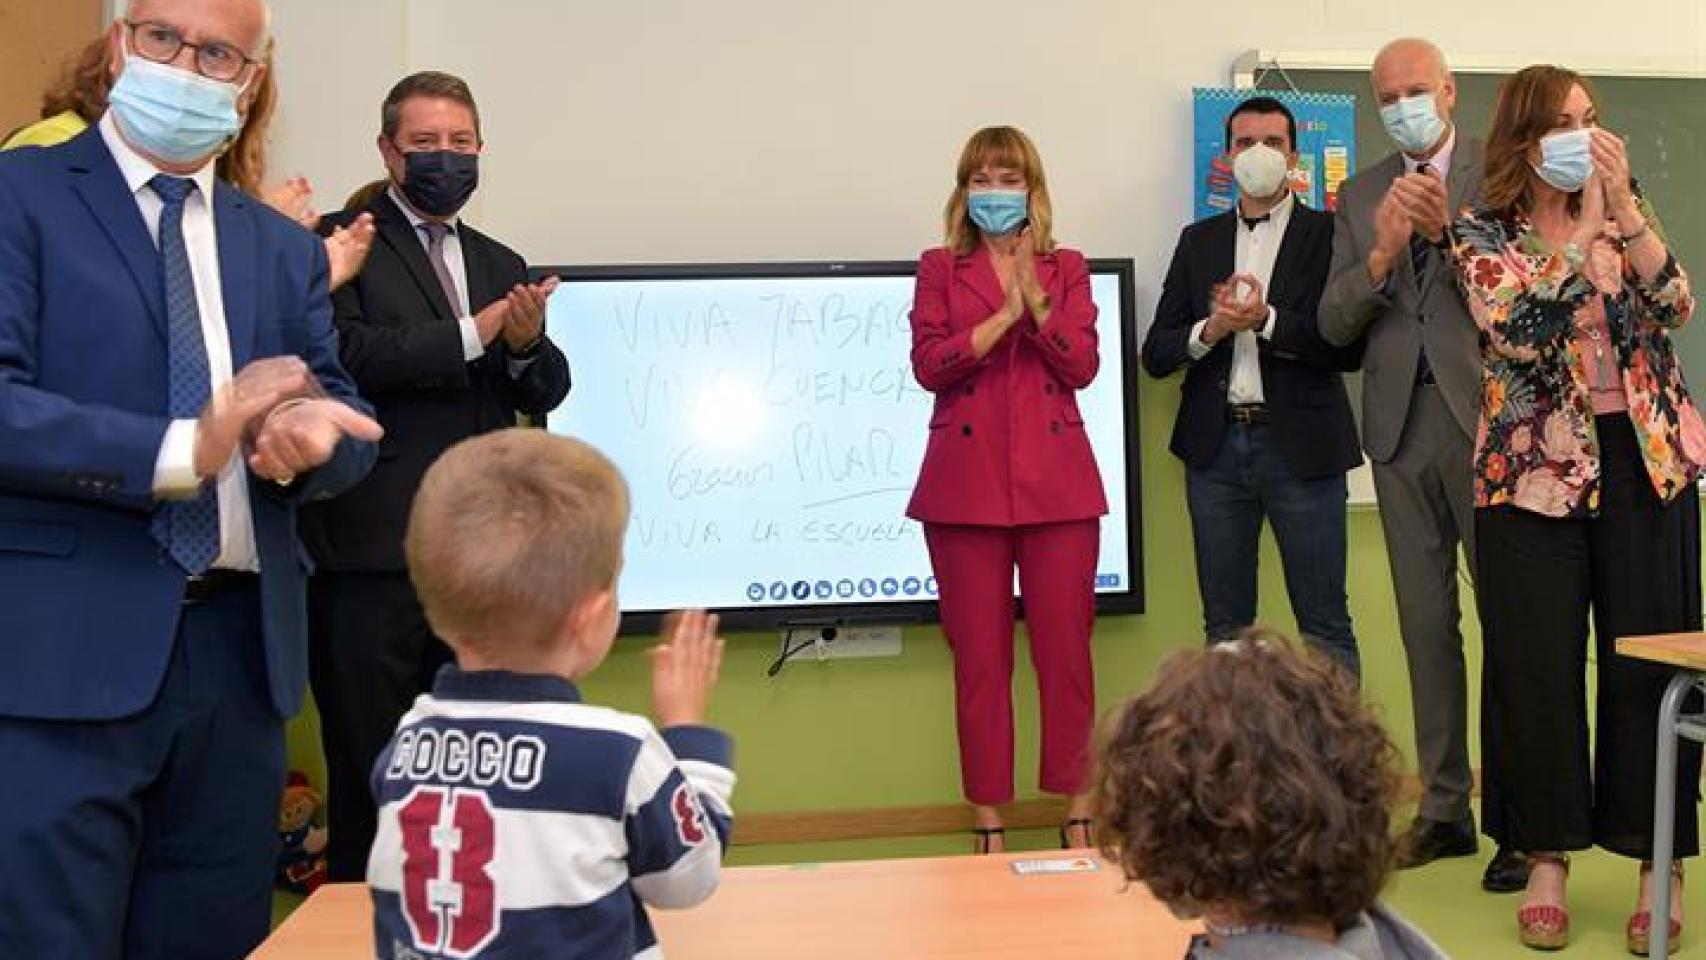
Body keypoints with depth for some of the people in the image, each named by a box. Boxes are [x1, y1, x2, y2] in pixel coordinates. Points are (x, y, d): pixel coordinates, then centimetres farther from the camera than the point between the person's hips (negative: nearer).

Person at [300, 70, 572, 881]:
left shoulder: (501, 265, 17)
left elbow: (545, 394, 11)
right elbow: (344, 355, -17)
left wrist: (527, 344, -11)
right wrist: (475, 334, -14)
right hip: (372, 551, -5)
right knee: (368, 776, 3)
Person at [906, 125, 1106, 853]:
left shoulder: (1066, 268, 12)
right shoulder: (940, 268, 9)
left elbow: (1082, 366, 0)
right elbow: (928, 365, -4)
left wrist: (1036, 302, -14)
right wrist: (1003, 315, -13)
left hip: (1057, 481, 1)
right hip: (968, 481, -1)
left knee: (1065, 649, 2)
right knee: (979, 656, 2)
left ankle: (1078, 813, 13)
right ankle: (988, 820, 11)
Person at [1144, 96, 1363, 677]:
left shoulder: (1328, 235, 2)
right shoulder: (1199, 240, 13)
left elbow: (1350, 347, -8)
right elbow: (1155, 354, 7)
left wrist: (1266, 320, -18)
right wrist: (1211, 329, -11)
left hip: (1300, 446, -3)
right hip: (1216, 445, 4)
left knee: (1325, 625, 1)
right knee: (1225, 627, 10)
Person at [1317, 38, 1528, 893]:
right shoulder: (1360, 195, 13)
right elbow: (1334, 324, 5)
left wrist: (1451, 231, -20)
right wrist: (1383, 252, -11)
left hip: (1483, 415, -4)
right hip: (1400, 425, 4)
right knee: (1426, 621, 9)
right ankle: (1444, 807, 18)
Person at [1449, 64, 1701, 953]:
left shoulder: (1625, 212, 9)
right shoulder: (1481, 233, 0)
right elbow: (1517, 332, -16)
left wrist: (1625, 207, -15)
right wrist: (1586, 225, -15)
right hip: (1537, 469, -2)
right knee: (1538, 665, 2)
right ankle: (1546, 856, 16)